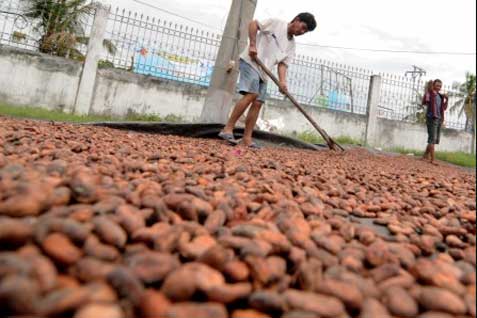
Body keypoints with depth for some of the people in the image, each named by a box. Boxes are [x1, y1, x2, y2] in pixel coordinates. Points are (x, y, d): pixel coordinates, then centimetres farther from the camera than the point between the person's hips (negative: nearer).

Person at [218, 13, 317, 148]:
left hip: (263, 71, 8)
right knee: (251, 94, -25)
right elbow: (253, 24, -5)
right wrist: (252, 45, -17)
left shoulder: (291, 45, 14)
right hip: (250, 61, -8)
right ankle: (228, 129, -23)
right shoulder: (276, 23, -2)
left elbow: (283, 64, 5)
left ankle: (247, 139, -2)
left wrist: (282, 82, -12)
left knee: (258, 103, -2)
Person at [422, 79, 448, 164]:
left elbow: (444, 108, 23)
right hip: (432, 118, -8)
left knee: (436, 140, 11)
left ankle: (426, 155, 23)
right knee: (432, 139, -11)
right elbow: (424, 102, -22)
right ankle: (432, 159, -12)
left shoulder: (441, 96, 19)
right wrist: (428, 90, -29)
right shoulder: (430, 93, -3)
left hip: (439, 119, 8)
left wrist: (447, 99, 9)